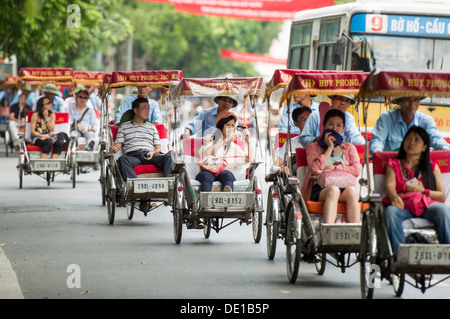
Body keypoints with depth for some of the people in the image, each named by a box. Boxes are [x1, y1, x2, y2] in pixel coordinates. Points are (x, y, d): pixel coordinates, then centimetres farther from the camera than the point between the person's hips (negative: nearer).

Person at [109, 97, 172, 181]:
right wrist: (113, 149, -12)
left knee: (168, 157, -28)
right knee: (122, 159, -38)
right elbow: (118, 145, 13)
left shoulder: (152, 127, 28)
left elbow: (158, 147, 20)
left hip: (150, 157, 2)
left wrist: (153, 153, -4)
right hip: (132, 156, -2)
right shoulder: (124, 126, 22)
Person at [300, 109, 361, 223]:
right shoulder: (313, 147, 21)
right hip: (320, 190, -2)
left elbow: (356, 170, 7)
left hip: (344, 186, 2)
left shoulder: (349, 148, 27)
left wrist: (333, 168, -2)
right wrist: (330, 147, 5)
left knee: (352, 191, -36)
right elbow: (316, 169, -2)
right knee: (333, 190, -39)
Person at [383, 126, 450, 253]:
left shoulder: (432, 167, 25)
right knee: (390, 211, -37)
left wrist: (423, 191, -7)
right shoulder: (394, 165, 25)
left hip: (427, 205, 0)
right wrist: (394, 196, -22)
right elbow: (390, 186, 3)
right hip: (404, 205, 0)